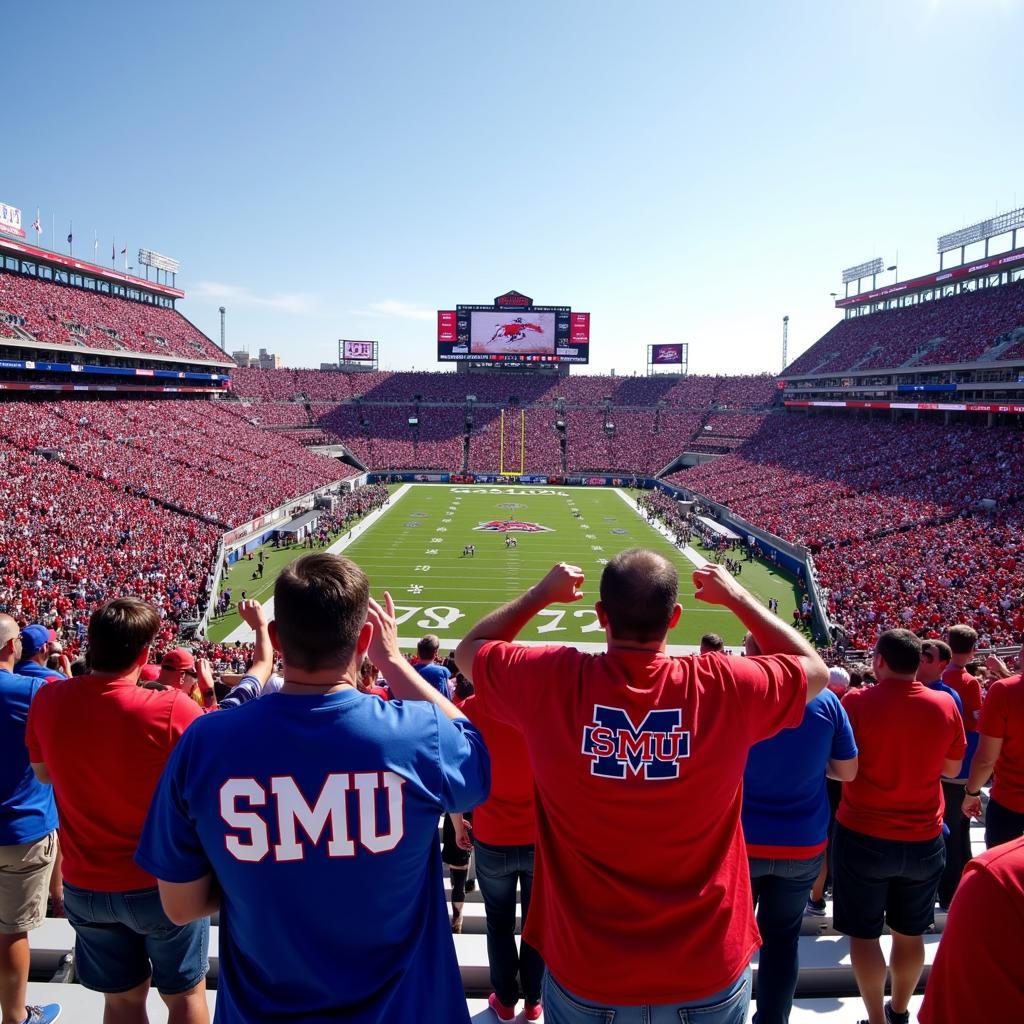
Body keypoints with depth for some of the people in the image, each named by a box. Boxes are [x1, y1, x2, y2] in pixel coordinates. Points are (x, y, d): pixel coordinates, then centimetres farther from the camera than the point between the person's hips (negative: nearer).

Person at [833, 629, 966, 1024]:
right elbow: (951, 769, 6)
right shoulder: (945, 705, -7)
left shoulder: (857, 702, -16)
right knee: (909, 933, 20)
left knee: (864, 933, 11)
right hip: (924, 839, 4)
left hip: (864, 836, -4)